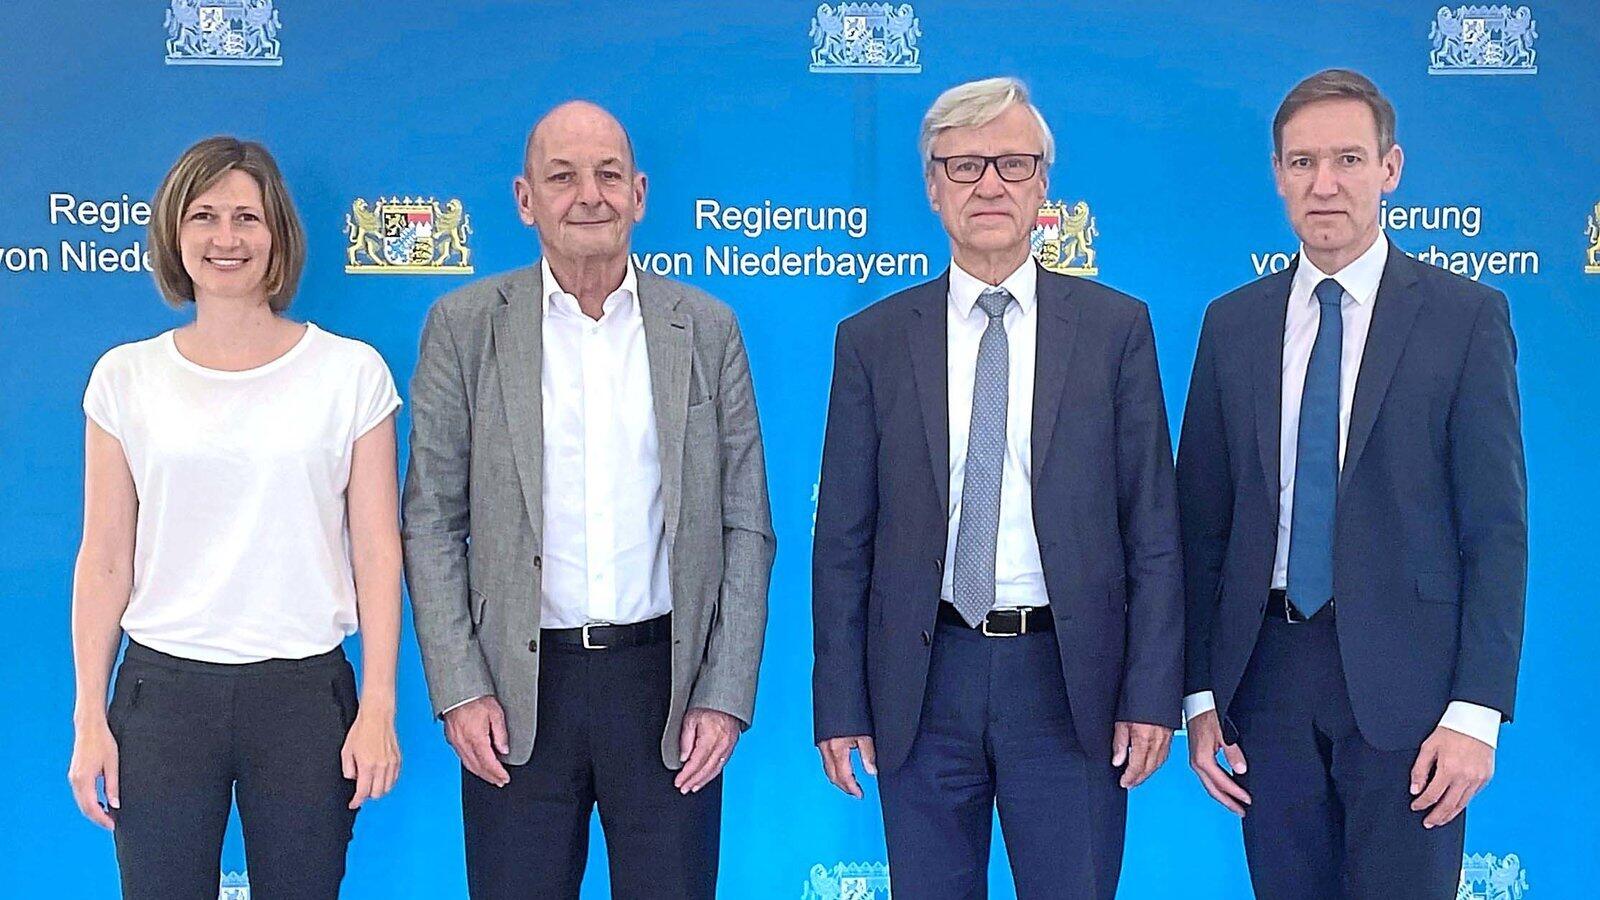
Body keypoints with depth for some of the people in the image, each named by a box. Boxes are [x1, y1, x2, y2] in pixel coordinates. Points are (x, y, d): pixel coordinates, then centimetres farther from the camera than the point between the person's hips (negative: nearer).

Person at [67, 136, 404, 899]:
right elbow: (104, 560, 6)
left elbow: (377, 551, 0)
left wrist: (379, 706, -3)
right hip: (161, 690, 1)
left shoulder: (351, 371, 0)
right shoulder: (125, 377, 4)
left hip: (305, 692, -1)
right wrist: (89, 717, 3)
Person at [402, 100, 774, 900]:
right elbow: (430, 524, 2)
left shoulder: (707, 330, 3)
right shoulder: (464, 326, 1)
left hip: (668, 682, 1)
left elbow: (746, 528, 4)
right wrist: (458, 689, -5)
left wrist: (726, 695, -3)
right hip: (518, 689, 0)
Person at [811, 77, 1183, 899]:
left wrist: (1152, 692, -4)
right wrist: (840, 705, 1)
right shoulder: (872, 340, 4)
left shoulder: (1115, 327, 3)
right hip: (923, 684, 1)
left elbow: (1152, 526, 1)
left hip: (1068, 682, -1)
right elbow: (843, 540, 4)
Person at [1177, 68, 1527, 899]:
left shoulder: (1464, 316, -1)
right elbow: (1202, 522, 7)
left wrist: (1476, 712, -10)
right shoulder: (1233, 324, 7)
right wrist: (1200, 694, 3)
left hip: (1403, 676, -3)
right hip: (1266, 671, 3)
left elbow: (1496, 526, -4)